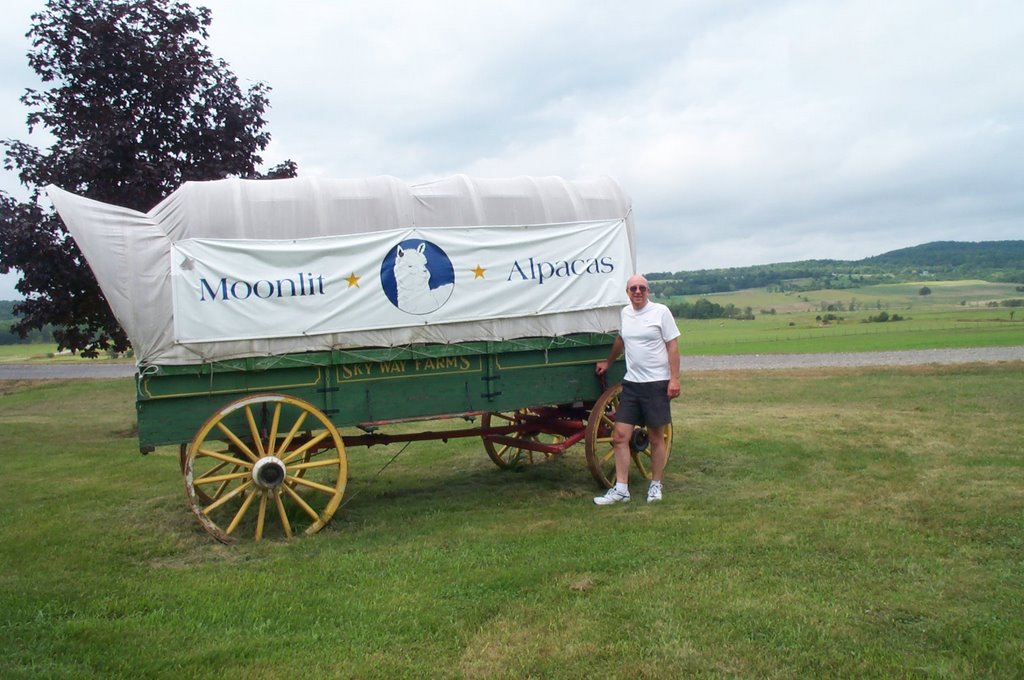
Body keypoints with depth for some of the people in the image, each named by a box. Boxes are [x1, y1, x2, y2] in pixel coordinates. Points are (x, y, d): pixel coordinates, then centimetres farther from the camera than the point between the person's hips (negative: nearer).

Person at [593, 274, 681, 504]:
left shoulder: (661, 311, -5)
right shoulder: (624, 313, 9)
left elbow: (673, 346, -5)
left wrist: (674, 379, -11)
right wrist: (607, 362, 35)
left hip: (657, 383, -5)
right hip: (631, 382, 5)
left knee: (657, 438, 6)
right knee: (620, 435, -1)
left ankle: (655, 485, 21)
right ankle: (621, 489, 4)